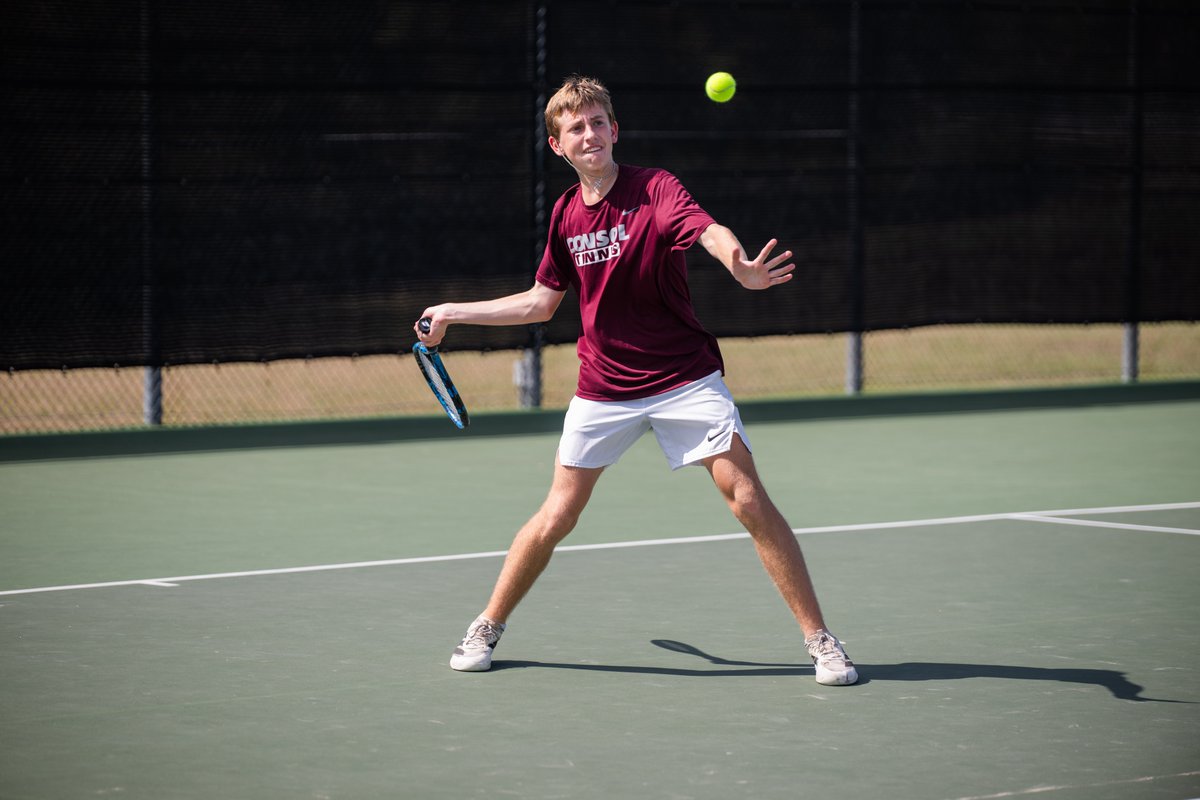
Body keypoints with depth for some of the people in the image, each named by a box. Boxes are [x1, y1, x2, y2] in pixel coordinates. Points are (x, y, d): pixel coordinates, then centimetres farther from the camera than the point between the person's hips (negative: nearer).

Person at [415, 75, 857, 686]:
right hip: (602, 389, 4)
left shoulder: (655, 189, -11)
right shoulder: (566, 214, 4)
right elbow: (541, 302, 18)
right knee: (557, 516, 3)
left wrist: (740, 265, -54)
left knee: (748, 499, -13)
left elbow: (709, 232, -32)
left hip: (685, 379, -3)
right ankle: (486, 629, 23)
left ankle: (820, 640, -6)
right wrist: (454, 313, 19)